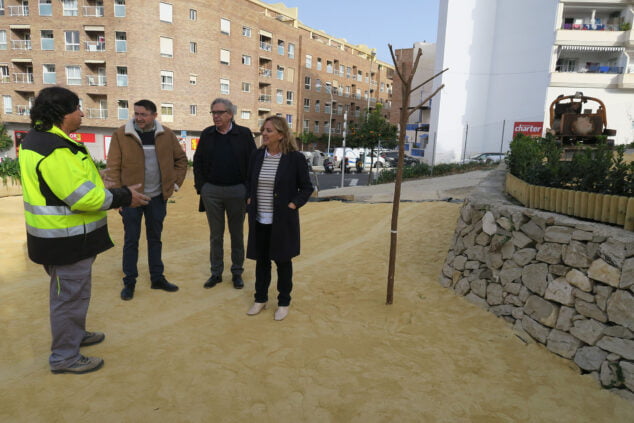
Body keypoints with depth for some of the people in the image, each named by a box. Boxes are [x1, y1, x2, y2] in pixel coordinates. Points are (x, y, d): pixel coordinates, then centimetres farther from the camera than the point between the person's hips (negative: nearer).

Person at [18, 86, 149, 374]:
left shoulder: (40, 138, 10)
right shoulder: (54, 149, -25)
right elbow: (83, 197, -28)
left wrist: (97, 185, 12)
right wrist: (125, 197, -18)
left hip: (61, 235, 11)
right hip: (67, 238, -11)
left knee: (71, 291, 26)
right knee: (70, 295, 5)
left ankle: (75, 335, 45)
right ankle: (65, 358, 21)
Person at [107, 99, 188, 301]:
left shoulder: (166, 135, 1)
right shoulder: (121, 135, -7)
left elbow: (181, 158, 11)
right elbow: (113, 167, -6)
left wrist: (176, 182, 4)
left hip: (157, 197, 3)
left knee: (155, 238, 14)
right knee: (131, 240, 6)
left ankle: (157, 278, 26)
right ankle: (129, 282, 19)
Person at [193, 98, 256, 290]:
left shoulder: (244, 134, -2)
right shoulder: (207, 134, 6)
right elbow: (198, 162, 9)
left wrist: (248, 189, -8)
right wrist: (201, 186, 1)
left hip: (236, 191, -2)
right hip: (212, 191, 2)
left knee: (237, 234, 9)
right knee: (215, 235, 10)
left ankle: (237, 272, 23)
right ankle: (216, 272, 22)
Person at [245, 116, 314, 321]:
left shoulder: (295, 158, -10)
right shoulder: (257, 155, 3)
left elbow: (307, 187, -3)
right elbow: (249, 182, 18)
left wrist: (294, 204, -13)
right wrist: (249, 199, 5)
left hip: (282, 221, -4)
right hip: (259, 220, 4)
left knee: (282, 261, 9)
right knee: (261, 260, 14)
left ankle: (284, 302, 26)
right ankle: (260, 299, 31)